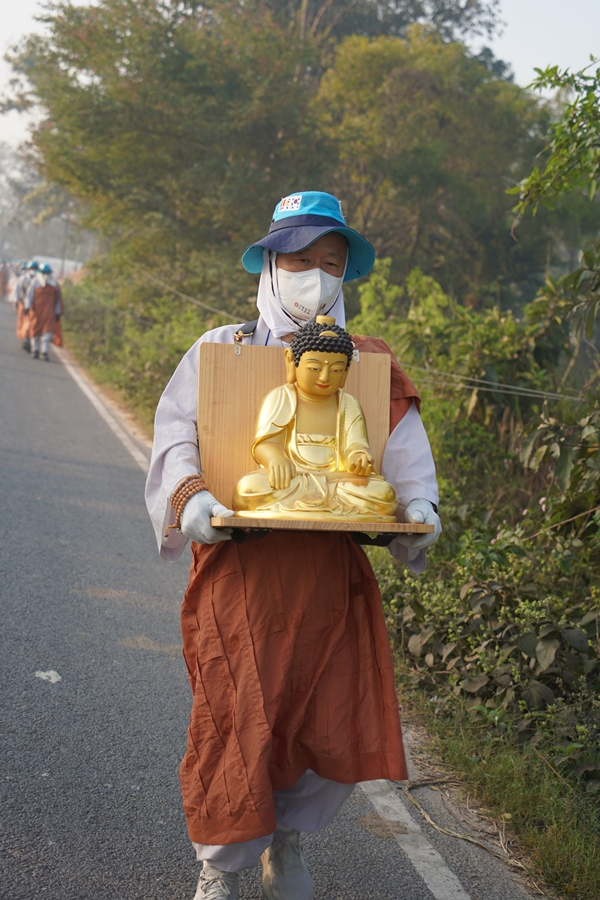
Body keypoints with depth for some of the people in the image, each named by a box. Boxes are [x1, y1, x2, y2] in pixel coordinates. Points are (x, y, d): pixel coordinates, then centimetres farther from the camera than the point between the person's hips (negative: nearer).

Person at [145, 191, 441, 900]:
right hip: (240, 565, -3)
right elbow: (177, 431, 0)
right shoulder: (221, 350, 6)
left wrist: (416, 504, -12)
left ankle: (287, 840, 33)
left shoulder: (368, 363, 13)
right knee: (236, 716, -3)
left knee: (339, 720, 4)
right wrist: (190, 496, -18)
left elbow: (402, 441, 7)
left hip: (330, 570, 3)